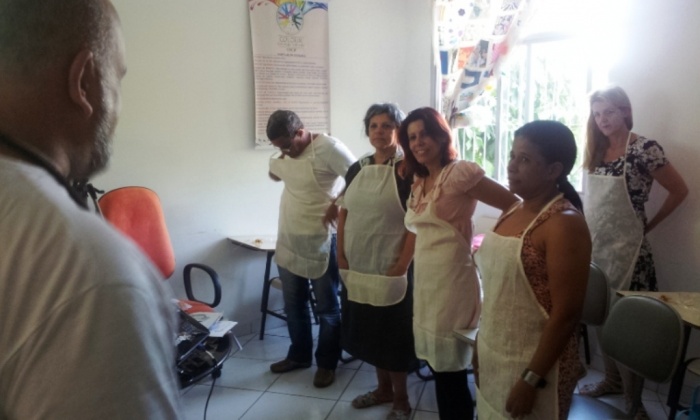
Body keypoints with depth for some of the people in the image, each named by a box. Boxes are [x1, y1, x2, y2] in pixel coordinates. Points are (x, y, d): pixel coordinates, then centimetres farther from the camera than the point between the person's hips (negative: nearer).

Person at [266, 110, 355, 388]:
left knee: (327, 307, 7)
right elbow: (274, 174, 24)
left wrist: (336, 204, -16)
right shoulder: (282, 153, 5)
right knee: (293, 304, 18)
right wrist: (280, 161, 4)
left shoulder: (328, 148, -19)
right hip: (288, 239, 7)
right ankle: (299, 355, 35)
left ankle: (327, 363, 24)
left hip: (320, 241, -7)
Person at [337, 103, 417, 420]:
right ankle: (383, 388, 36)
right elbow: (344, 214, 11)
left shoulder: (408, 171, -11)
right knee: (368, 330, 17)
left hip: (391, 268, -6)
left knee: (393, 333, 5)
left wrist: (401, 267, -18)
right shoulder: (357, 169, 8)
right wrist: (342, 257, 3)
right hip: (357, 267, 6)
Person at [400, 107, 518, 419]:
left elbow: (514, 206, -13)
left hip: (452, 282, -8)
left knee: (451, 375, 2)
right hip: (424, 282, 8)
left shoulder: (459, 173, -11)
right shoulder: (419, 181, 13)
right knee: (439, 371, 16)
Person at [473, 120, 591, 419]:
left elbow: (567, 314, -21)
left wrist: (532, 379, -19)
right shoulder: (513, 212, 5)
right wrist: (481, 345, 14)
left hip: (536, 364, -7)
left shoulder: (564, 223, -19)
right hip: (495, 355, 7)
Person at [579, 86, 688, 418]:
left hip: (627, 251, -6)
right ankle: (611, 380, 34)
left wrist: (647, 226, 0)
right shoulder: (597, 150, 8)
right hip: (596, 248, 6)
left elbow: (679, 191, -5)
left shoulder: (644, 148, -12)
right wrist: (586, 237, 7)